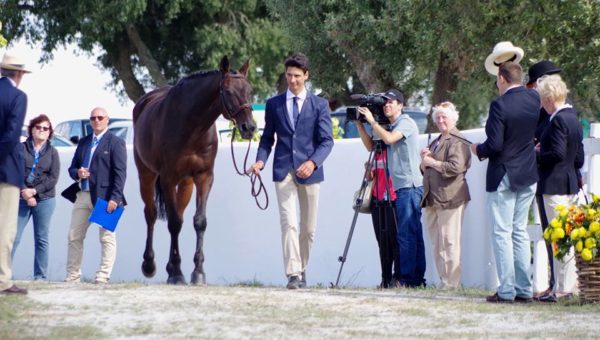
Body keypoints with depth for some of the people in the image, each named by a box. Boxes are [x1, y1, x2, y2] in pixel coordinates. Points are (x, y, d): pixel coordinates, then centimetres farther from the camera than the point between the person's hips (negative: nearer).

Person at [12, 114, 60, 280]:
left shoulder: (52, 152, 8)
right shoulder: (21, 148, 5)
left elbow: (53, 178, 0)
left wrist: (34, 191, -11)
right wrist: (25, 193, -14)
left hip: (44, 199, 1)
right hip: (22, 198, -1)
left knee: (42, 239, 3)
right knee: (13, 237, -8)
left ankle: (40, 276, 5)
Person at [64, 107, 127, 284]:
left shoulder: (115, 142, -1)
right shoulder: (83, 142, 18)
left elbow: (120, 173, -9)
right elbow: (72, 167, 21)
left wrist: (115, 198, -19)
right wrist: (77, 173, -4)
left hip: (104, 196, -7)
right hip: (83, 195, 7)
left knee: (107, 237, -4)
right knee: (74, 236, 6)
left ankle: (103, 277, -3)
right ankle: (72, 277, 12)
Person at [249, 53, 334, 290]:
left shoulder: (319, 105, 5)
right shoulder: (273, 104, 9)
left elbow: (326, 140, -1)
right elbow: (267, 138, 12)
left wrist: (313, 162, -18)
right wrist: (261, 160, -7)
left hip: (309, 171, 1)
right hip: (283, 170, -1)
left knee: (308, 228, 8)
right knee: (289, 223, -14)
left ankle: (302, 269, 26)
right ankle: (293, 274, -19)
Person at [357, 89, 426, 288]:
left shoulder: (406, 123, -6)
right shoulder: (390, 127, 20)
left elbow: (389, 138, -22)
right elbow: (371, 145, 21)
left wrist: (372, 121, -12)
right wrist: (359, 124, 12)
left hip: (409, 185, -9)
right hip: (401, 187, 9)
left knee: (406, 234, -12)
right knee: (413, 234, 9)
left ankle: (408, 278, -13)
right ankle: (417, 278, 10)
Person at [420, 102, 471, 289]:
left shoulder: (457, 142, -6)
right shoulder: (436, 142, 22)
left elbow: (455, 167, -19)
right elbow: (425, 171, 28)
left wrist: (432, 162, -9)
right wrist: (424, 161, 6)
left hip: (450, 198, -9)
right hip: (433, 200, 9)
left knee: (449, 243, -9)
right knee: (437, 245, 8)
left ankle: (451, 283, -8)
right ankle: (443, 282, 11)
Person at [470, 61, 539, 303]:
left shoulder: (500, 105, -18)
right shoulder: (533, 99, 1)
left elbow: (494, 145, -21)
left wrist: (478, 150, 0)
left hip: (503, 176, -6)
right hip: (528, 176, 7)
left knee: (502, 233, -2)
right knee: (520, 232, 12)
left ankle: (506, 291, -4)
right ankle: (524, 289, 12)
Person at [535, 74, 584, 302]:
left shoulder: (558, 120, -15)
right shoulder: (574, 119, 14)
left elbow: (557, 153, -23)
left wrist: (537, 155, -6)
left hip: (555, 185, -10)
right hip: (571, 184, 10)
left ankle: (563, 288, -6)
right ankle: (571, 284, 17)